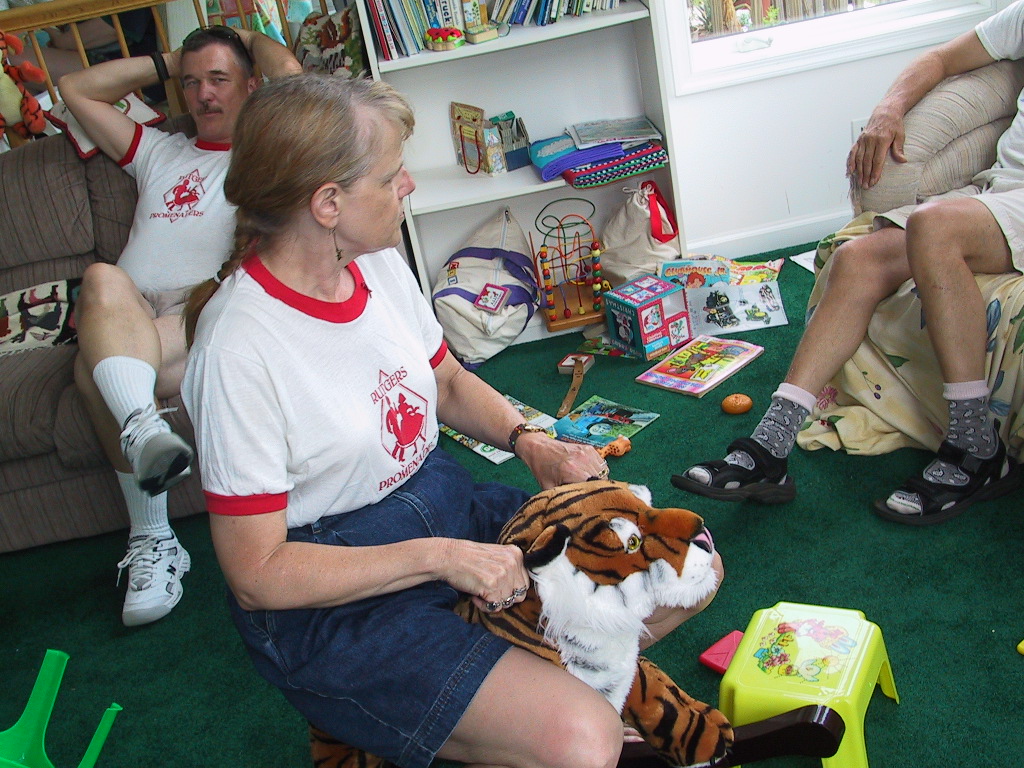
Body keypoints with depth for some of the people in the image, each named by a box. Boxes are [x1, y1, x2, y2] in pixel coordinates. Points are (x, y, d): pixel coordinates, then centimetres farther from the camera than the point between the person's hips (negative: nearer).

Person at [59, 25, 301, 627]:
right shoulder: (158, 152, 37)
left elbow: (290, 76, 0)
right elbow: (77, 88, 38)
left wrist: (249, 37, 24)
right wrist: (169, 62, 35)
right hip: (127, 320, 4)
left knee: (95, 368, -33)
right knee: (104, 280, -34)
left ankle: (151, 539, -35)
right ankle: (145, 431, -46)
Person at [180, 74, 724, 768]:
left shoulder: (380, 264, -2)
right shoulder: (237, 349, -24)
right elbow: (257, 574, -20)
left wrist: (530, 442, -4)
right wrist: (440, 557, -23)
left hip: (448, 505, 8)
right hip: (330, 602, -7)